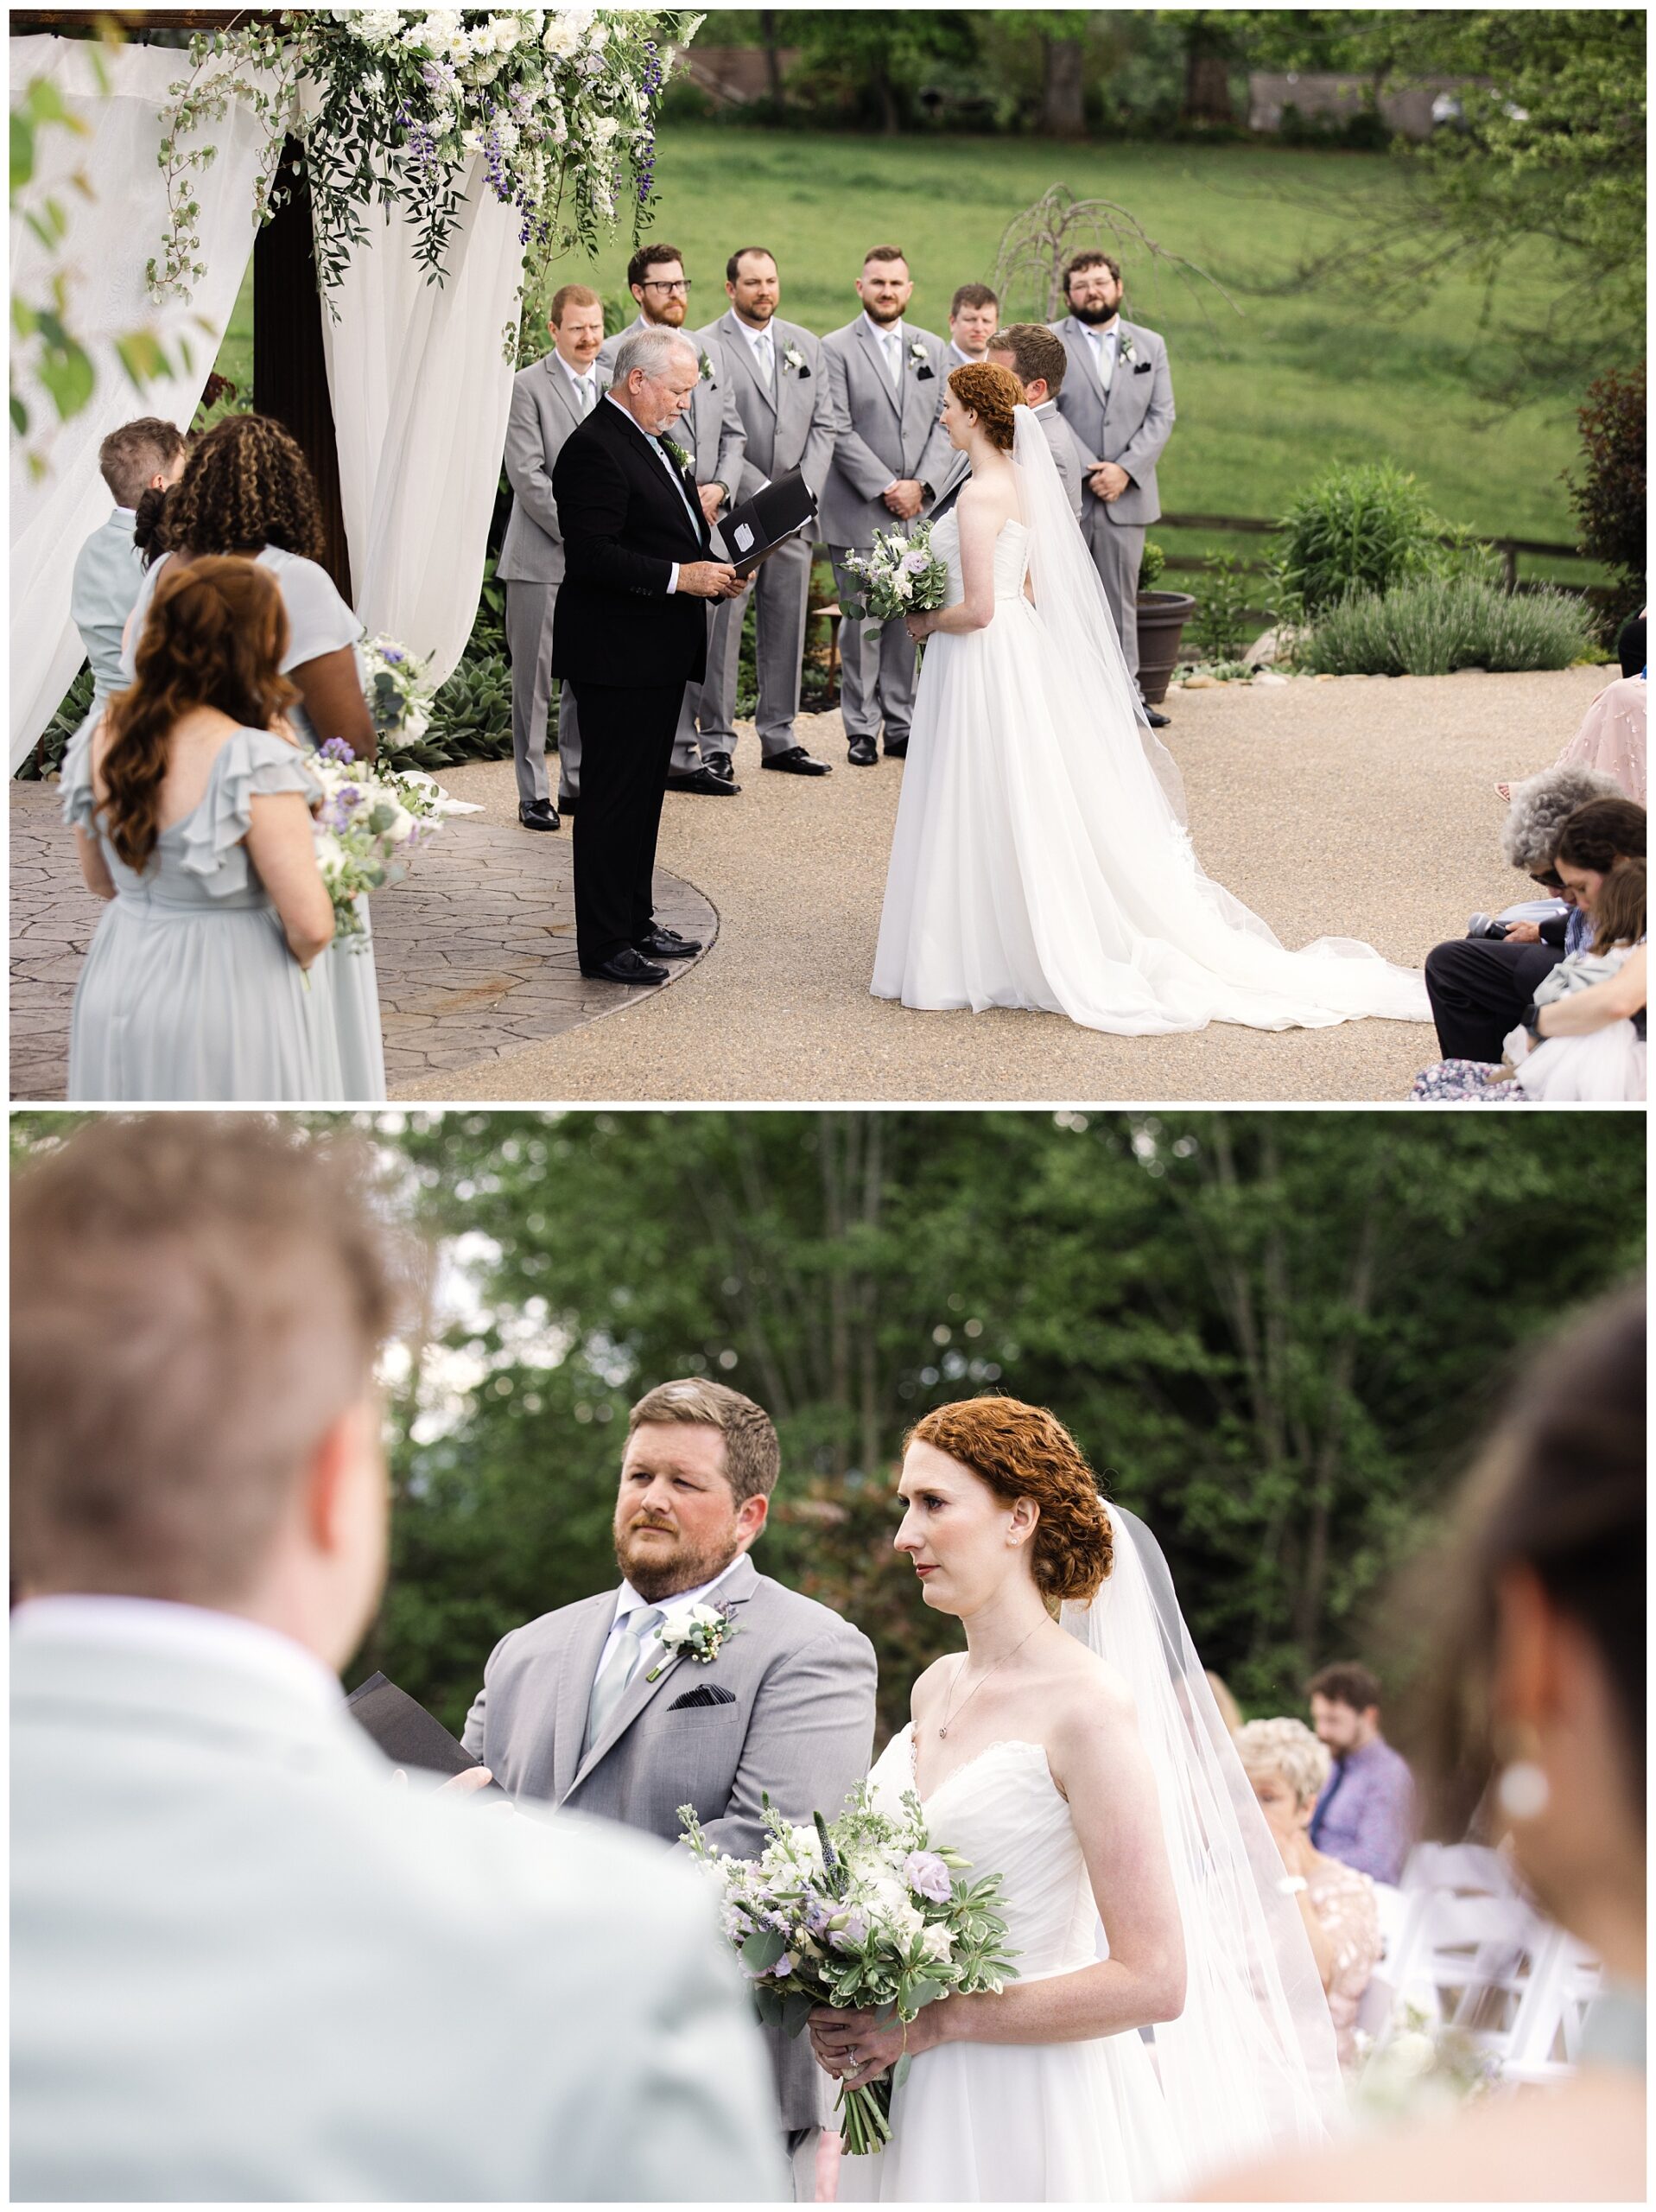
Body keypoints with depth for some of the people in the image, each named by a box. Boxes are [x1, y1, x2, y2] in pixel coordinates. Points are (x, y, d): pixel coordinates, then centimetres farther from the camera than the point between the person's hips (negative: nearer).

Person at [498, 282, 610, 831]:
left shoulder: (614, 386, 12)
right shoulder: (527, 386, -5)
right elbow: (527, 476, -11)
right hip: (541, 557, -5)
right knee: (534, 678, -1)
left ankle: (577, 783, 19)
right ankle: (533, 794, 5)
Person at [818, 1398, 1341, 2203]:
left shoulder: (1088, 1705, -15)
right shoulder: (934, 1690, 7)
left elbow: (1152, 1980, -19)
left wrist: (929, 2023, -16)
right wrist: (853, 2017, 0)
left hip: (1027, 2119, -7)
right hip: (913, 2115, 7)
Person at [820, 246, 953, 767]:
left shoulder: (931, 348, 13)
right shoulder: (836, 348, -2)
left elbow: (944, 424, 8)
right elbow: (840, 431, -8)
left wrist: (921, 485, -6)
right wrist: (885, 488, -13)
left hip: (915, 509, 4)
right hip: (858, 512, -4)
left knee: (906, 621, 7)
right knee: (862, 624, -2)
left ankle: (901, 725, 14)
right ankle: (861, 729, 5)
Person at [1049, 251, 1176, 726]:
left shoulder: (1149, 345, 12)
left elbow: (1162, 417, 5)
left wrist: (1125, 470, -10)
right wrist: (1087, 468, -15)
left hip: (1125, 496, 3)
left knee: (1120, 599, 6)